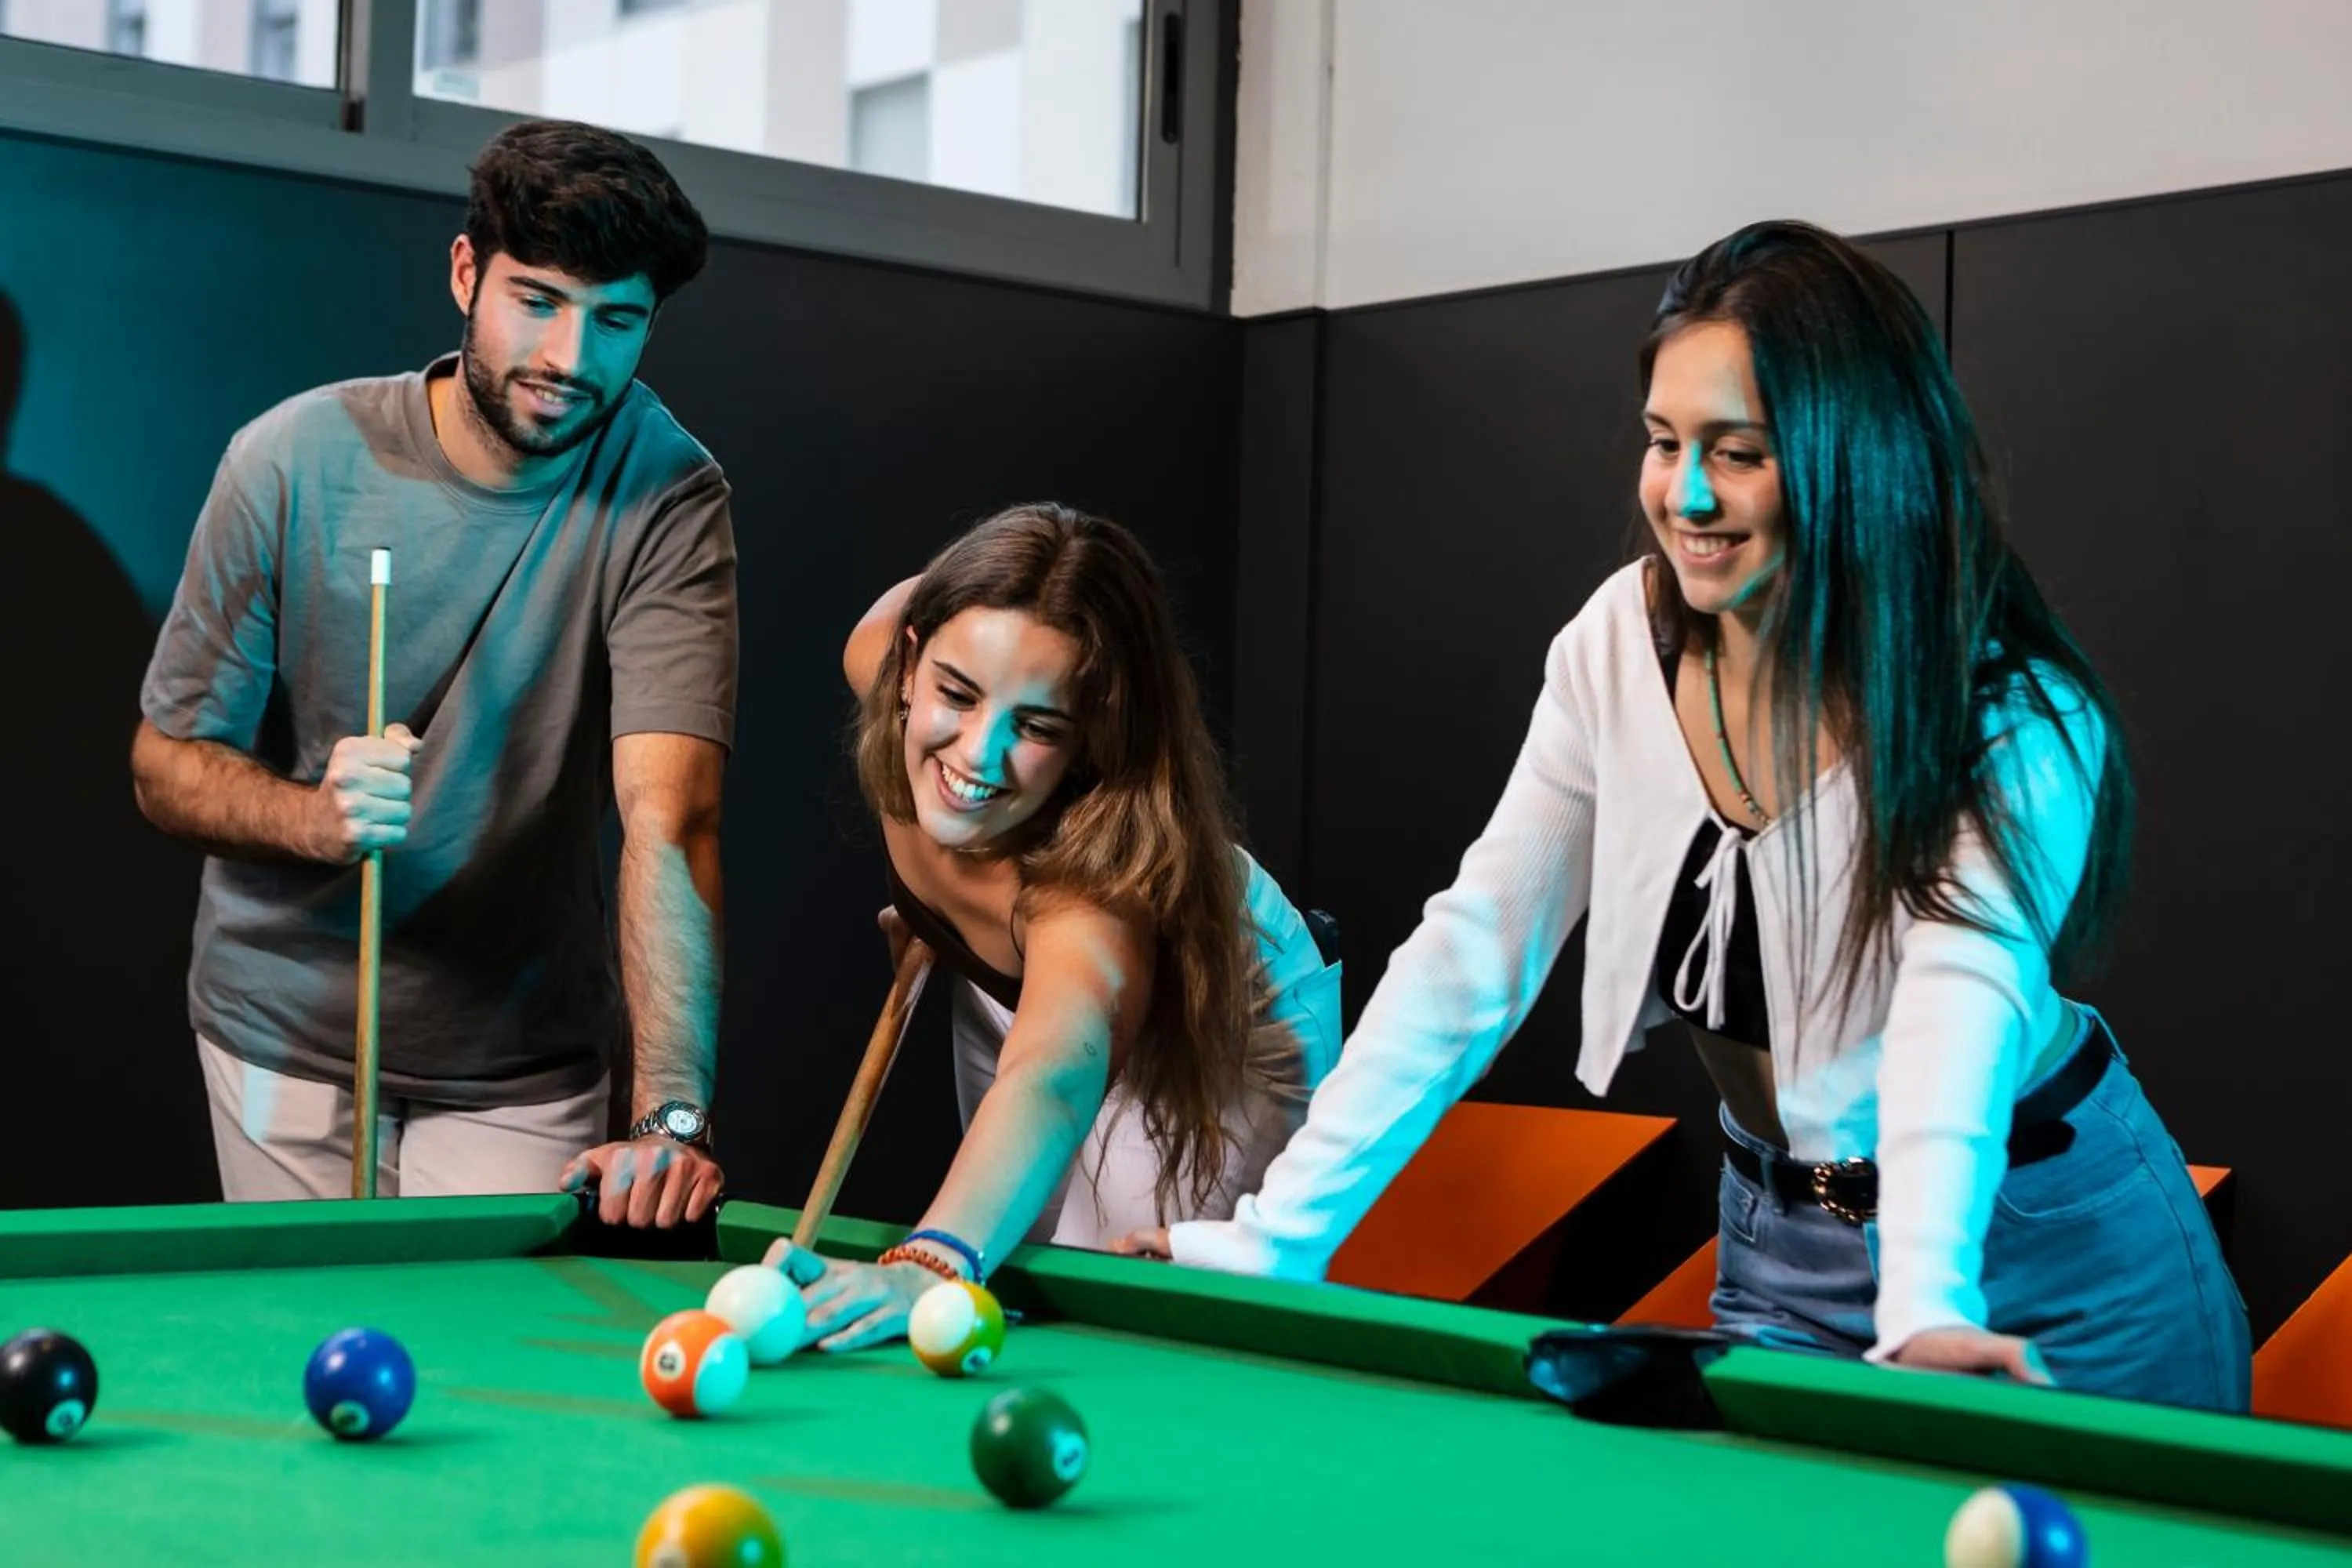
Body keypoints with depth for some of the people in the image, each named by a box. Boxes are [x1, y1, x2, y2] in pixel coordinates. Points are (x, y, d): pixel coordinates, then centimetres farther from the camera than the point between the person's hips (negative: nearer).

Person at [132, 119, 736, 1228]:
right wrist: (317, 816, -30)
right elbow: (167, 764, -7)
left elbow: (668, 815, -28)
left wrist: (670, 1113, -40)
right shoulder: (295, 460, -14)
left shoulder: (667, 500, -17)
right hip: (284, 1032, 1)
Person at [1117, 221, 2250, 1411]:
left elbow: (1965, 995, -40)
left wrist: (1926, 1305, -56)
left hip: (2050, 1258, -4)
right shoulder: (1622, 643, -10)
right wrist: (1277, 1234, -14)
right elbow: (1470, 955, -7)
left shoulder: (2015, 720, -23)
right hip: (1779, 1253, 4)